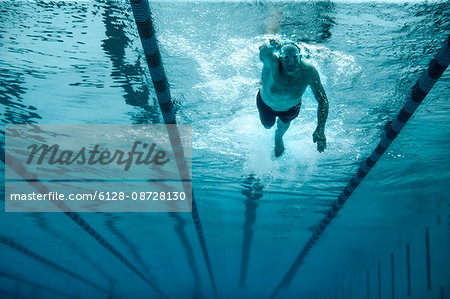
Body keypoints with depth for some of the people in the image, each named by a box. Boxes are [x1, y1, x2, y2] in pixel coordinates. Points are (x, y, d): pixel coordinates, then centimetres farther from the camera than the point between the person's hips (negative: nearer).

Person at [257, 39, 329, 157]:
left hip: (291, 107, 2)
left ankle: (279, 137, 68)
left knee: (284, 125, 30)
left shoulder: (309, 71, -38)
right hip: (266, 103, -1)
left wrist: (320, 130, -44)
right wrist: (270, 46, -78)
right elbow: (263, 53, -63)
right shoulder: (272, 64, -41)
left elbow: (322, 100, -38)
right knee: (268, 125, 28)